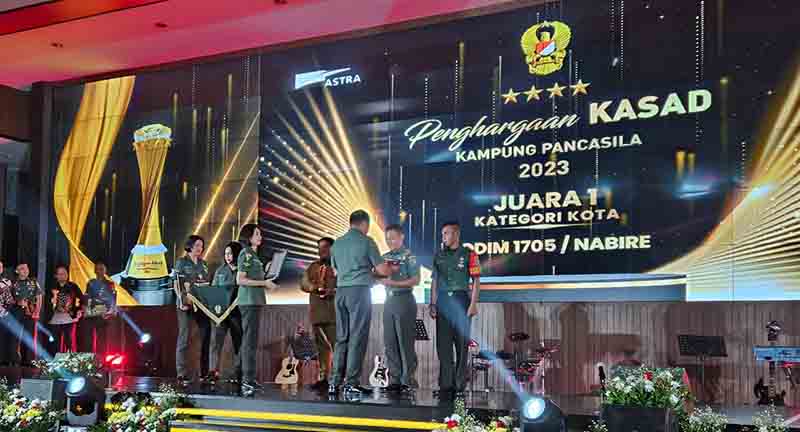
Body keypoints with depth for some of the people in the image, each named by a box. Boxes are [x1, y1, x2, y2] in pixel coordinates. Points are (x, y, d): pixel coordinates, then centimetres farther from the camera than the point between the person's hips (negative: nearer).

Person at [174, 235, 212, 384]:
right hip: (187, 304, -6)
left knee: (206, 336, 3)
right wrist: (183, 302, -16)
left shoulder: (203, 264, 18)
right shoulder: (181, 262, 2)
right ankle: (182, 374, -4)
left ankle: (205, 372, 10)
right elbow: (178, 285, -5)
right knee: (184, 339, -5)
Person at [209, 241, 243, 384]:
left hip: (237, 311, -2)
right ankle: (213, 370, -11)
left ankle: (237, 373, 11)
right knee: (216, 339, -9)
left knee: (238, 342, 4)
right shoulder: (220, 270, 12)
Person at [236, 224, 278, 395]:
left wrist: (267, 285, 12)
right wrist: (263, 283, -14)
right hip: (249, 301, -10)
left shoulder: (253, 254, 18)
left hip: (255, 301, 10)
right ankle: (248, 380, -11)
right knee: (250, 340, -11)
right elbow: (240, 280, -16)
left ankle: (248, 379, 15)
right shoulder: (245, 254, -8)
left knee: (250, 340, 11)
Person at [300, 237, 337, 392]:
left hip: (334, 310, -5)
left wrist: (333, 291, -19)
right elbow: (303, 283, 12)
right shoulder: (313, 266, 22)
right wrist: (313, 288, -9)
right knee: (322, 346, 7)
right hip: (317, 311, 5)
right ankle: (323, 378, 10)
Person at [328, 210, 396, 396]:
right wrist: (393, 269, 19)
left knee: (341, 338, 9)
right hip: (360, 290, -6)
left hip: (341, 291, 6)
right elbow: (382, 270, -4)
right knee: (357, 338, -4)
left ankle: (335, 382, 6)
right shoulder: (366, 241, -4)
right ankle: (351, 383, -5)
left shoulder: (337, 243, 13)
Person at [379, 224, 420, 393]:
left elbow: (415, 280, -10)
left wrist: (393, 283, -17)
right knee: (390, 341, 5)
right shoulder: (385, 257, 15)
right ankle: (395, 379, 12)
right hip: (389, 301, 6)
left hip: (404, 300, -6)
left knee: (405, 341, -6)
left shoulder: (408, 256, -4)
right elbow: (380, 276, 18)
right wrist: (379, 279, -5)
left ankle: (408, 379, -1)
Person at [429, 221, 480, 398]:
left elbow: (476, 281, -2)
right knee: (443, 344, 1)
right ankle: (445, 384, 6)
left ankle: (459, 385, 5)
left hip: (461, 300, -4)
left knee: (461, 344, -1)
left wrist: (473, 304, -9)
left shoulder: (468, 254, 1)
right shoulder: (439, 255, 14)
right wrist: (432, 304, 10)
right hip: (443, 301, 4)